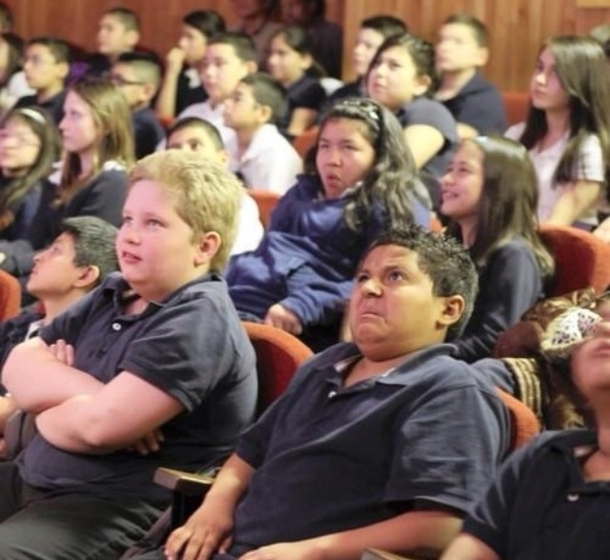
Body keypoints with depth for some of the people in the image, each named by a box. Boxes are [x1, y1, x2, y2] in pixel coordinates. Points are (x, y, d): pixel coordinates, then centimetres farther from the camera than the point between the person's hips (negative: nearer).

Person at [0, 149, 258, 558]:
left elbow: (101, 425, -23)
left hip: (117, 509, -9)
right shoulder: (113, 295, 14)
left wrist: (47, 410, -2)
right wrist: (82, 389, -12)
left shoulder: (199, 321, -15)